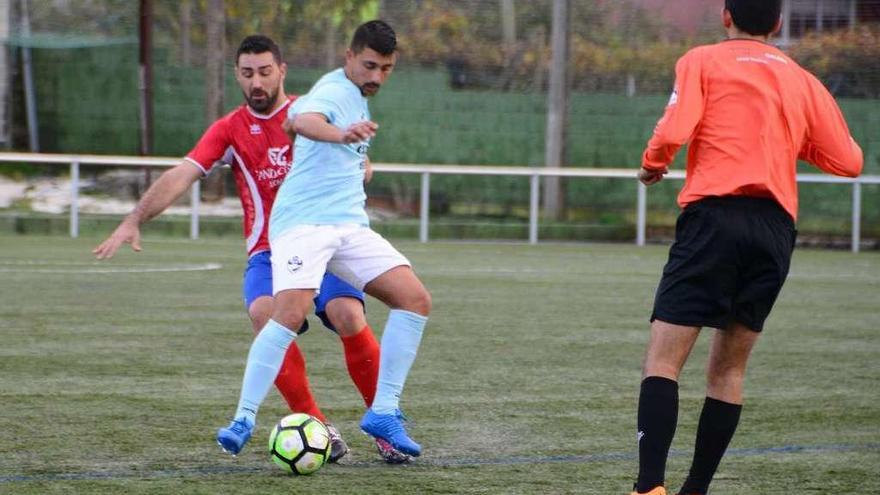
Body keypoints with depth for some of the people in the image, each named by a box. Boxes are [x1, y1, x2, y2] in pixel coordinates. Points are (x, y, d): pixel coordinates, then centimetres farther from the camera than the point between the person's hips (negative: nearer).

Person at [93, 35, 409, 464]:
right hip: (268, 253, 1)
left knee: (348, 316, -27)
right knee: (265, 313, -30)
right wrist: (133, 222, -15)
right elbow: (181, 176, -3)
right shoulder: (230, 130, 7)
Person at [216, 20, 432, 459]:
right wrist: (342, 134, -58)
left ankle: (384, 413, -3)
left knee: (416, 299, -6)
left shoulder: (356, 97, 18)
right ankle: (243, 419, -19)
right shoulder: (335, 91, -11)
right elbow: (303, 120, -37)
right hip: (304, 222, -9)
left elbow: (297, 110, 37)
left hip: (349, 225, 9)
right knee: (291, 310, -28)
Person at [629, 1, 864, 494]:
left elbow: (674, 131, -9)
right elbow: (849, 161, 15)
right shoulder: (804, 81, 17)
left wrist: (652, 166, 11)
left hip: (714, 215, -4)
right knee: (730, 367, 14)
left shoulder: (702, 61, 5)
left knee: (664, 358, -8)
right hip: (776, 229, 4)